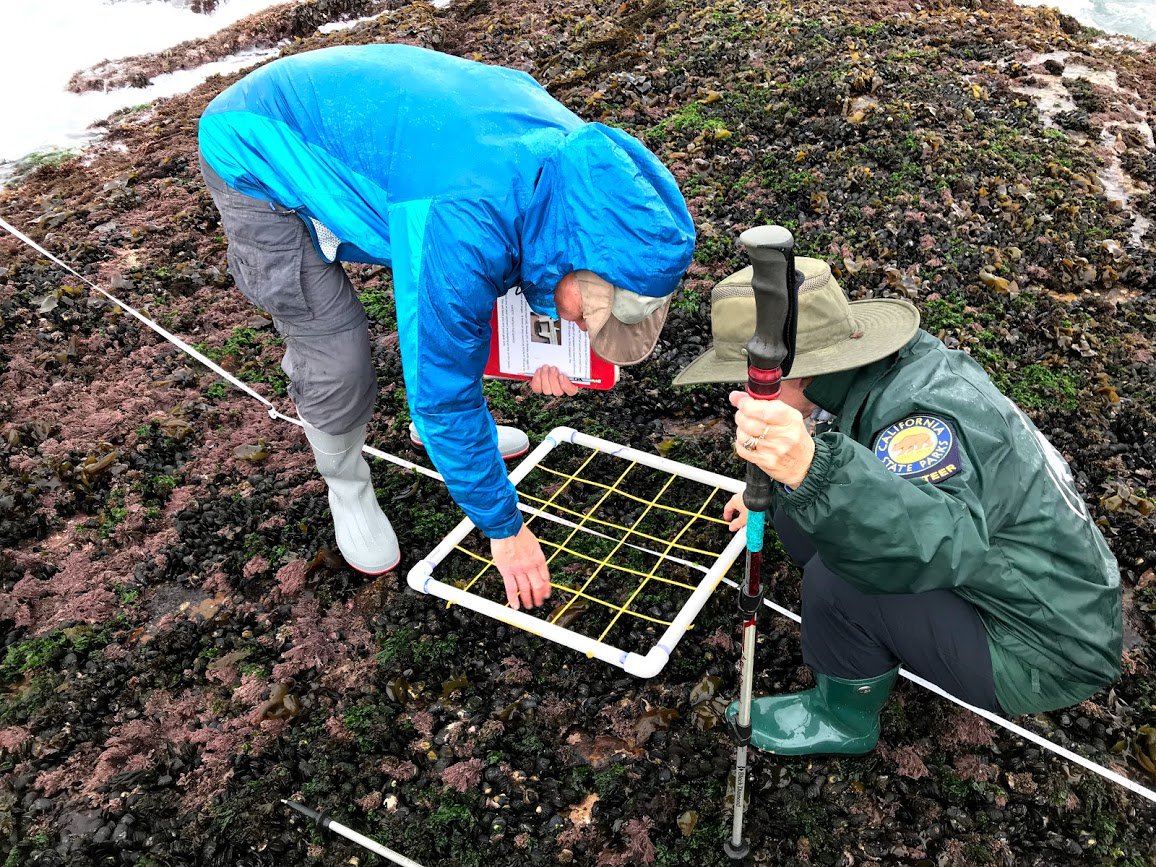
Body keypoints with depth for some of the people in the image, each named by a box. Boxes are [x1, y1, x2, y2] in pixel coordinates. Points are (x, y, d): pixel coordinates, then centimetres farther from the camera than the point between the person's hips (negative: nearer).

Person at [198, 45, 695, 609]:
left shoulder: (584, 154, -16)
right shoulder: (463, 231, -40)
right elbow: (443, 388, -29)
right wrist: (504, 527, -17)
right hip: (256, 155, -7)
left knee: (447, 296, 8)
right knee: (337, 360, -9)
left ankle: (437, 426, 35)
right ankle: (347, 488, 21)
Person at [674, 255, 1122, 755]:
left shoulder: (924, 416, -32)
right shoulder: (905, 361, -6)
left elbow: (943, 543, -51)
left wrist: (814, 470, -64)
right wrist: (775, 486, 9)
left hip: (1045, 657, -8)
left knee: (836, 581, -26)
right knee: (804, 511, -1)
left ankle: (845, 720, 3)